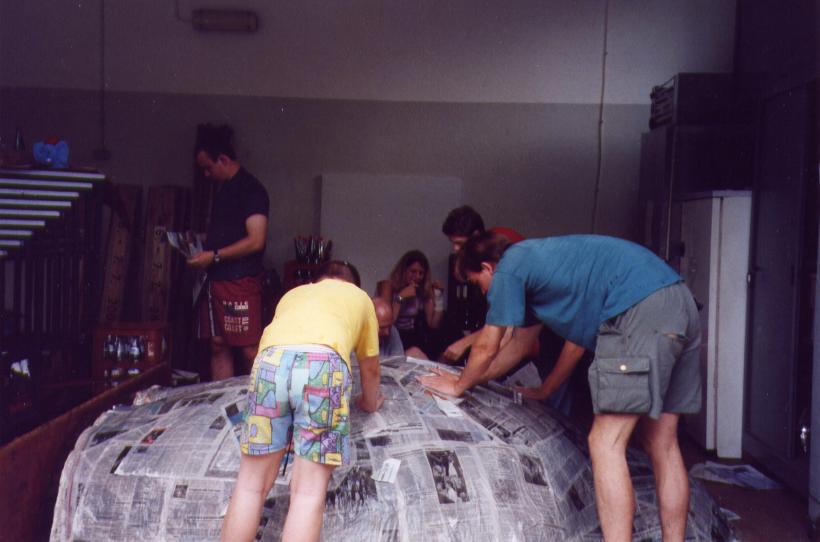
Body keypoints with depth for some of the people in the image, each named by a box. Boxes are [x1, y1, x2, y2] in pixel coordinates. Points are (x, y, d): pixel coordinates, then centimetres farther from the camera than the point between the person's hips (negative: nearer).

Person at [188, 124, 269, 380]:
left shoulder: (251, 189, -10)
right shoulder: (223, 188, 18)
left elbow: (256, 241, -18)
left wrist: (213, 256, -15)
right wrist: (203, 241, 10)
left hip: (241, 282, -9)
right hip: (216, 280, 9)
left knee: (250, 350, -6)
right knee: (218, 346, 11)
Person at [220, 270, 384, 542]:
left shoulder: (294, 293, 40)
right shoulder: (359, 296, 34)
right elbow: (370, 367, 40)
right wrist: (370, 402, 58)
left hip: (271, 360, 3)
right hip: (324, 363, -2)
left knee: (250, 485, 10)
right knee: (309, 491, 1)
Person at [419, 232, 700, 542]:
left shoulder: (509, 268, 4)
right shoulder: (541, 258, 29)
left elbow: (486, 348, 11)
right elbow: (578, 338, 37)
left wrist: (458, 386, 28)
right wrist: (543, 391, 44)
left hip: (640, 310, -10)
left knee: (605, 444, -7)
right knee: (662, 445, 12)